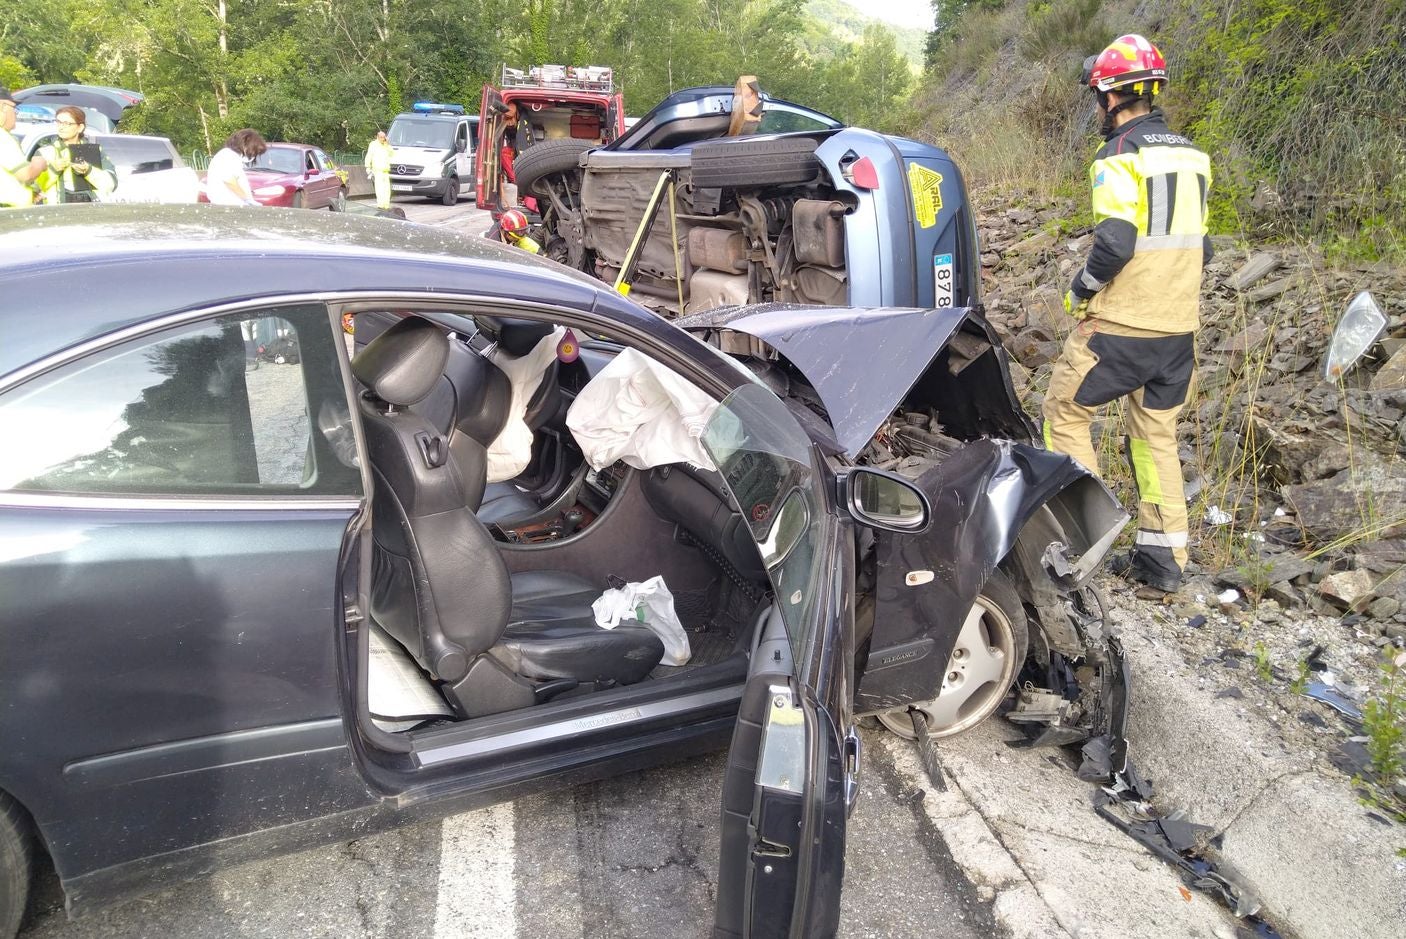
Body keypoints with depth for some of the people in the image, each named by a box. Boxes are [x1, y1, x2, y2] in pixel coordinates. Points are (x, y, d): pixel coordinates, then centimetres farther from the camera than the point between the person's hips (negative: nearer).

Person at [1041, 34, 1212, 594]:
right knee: (1157, 433, 14)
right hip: (1180, 323, 8)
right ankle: (1162, 558, 17)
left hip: (1120, 324, -8)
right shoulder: (1191, 156, 13)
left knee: (1064, 411, 7)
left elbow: (1114, 243, -23)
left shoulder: (1120, 155, -13)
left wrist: (1079, 289, -7)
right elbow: (1200, 244, 16)